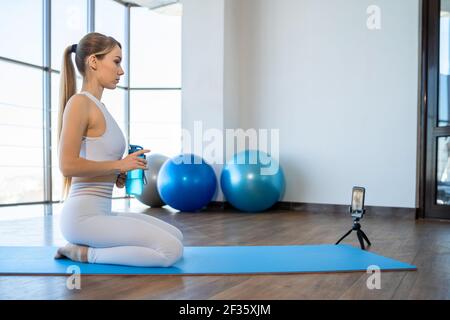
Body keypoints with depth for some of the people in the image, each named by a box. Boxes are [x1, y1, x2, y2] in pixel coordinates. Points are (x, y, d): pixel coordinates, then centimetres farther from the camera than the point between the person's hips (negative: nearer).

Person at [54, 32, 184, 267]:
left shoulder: (99, 106, 16)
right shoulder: (79, 102, -12)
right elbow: (68, 165, -22)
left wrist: (120, 174, 5)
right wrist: (119, 164, -12)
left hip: (101, 213, 10)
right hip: (83, 216, -9)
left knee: (176, 237, 10)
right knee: (171, 250, -17)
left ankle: (85, 246, 10)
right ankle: (82, 252, -5)